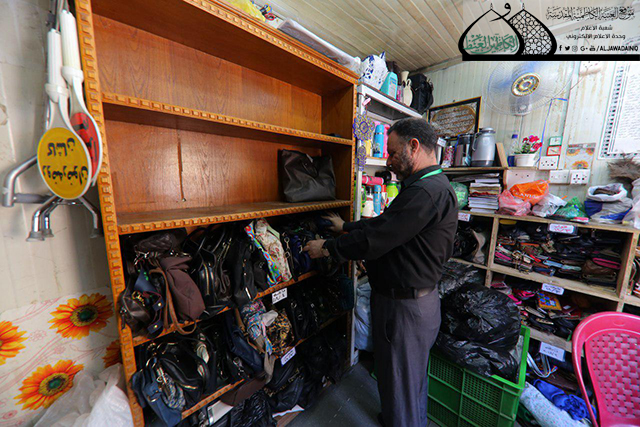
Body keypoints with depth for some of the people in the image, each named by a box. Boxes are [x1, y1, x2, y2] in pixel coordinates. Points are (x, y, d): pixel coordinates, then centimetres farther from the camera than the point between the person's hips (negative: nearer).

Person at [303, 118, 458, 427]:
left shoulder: (427, 191, -26)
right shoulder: (431, 187, 9)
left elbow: (375, 240, -27)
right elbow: (383, 222, 12)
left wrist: (326, 248, -14)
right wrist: (345, 226, 16)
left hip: (405, 307, -10)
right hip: (416, 299, 10)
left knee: (400, 386, 13)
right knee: (413, 376, 31)